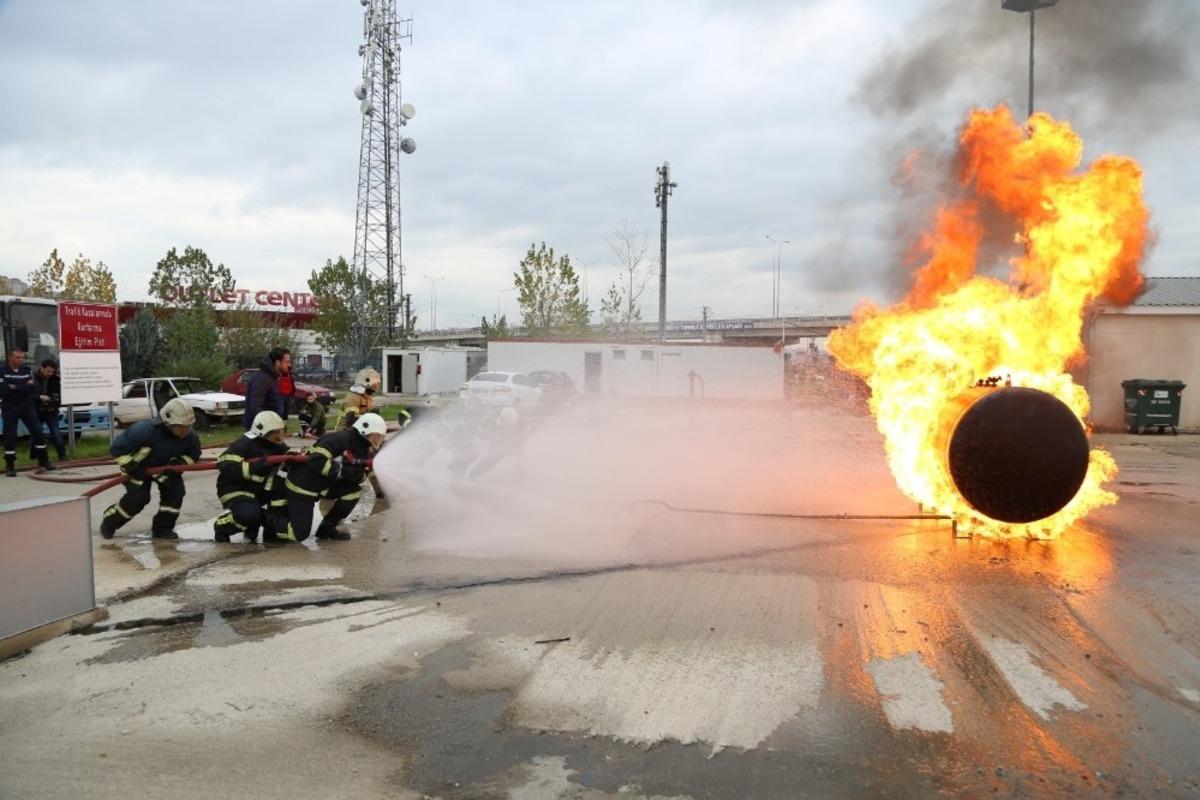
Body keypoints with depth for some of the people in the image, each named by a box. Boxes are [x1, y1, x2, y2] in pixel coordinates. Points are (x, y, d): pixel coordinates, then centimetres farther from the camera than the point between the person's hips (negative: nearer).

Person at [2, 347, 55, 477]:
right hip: (9, 408, -3)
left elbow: (34, 388, -8)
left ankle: (44, 461, 15)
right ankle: (10, 466, 9)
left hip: (27, 406, 3)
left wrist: (15, 388, -17)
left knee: (38, 432, 2)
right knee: (10, 437, -1)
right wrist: (25, 387, -19)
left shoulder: (27, 370, 2)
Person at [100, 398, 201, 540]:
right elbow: (117, 448, -30)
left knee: (175, 490, -14)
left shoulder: (190, 437, -25)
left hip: (165, 466, 5)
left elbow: (193, 456, -7)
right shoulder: (145, 431, -39)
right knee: (138, 497, -15)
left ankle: (162, 529, 2)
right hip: (137, 464, -4)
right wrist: (132, 468, -29)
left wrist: (180, 463, -27)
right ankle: (109, 523, 12)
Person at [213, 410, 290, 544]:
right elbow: (225, 466, -30)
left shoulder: (277, 445, 2)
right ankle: (221, 527, 0)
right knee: (249, 515, -34)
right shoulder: (244, 444, -21)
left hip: (259, 489, 9)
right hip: (234, 488, -8)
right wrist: (254, 467, -37)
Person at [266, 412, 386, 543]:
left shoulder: (361, 449, 3)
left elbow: (358, 478, -2)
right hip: (301, 485, -8)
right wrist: (341, 470, -30)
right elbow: (316, 462, -34)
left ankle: (327, 527, 7)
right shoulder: (338, 439, -23)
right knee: (299, 533, -13)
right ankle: (271, 523, 14)